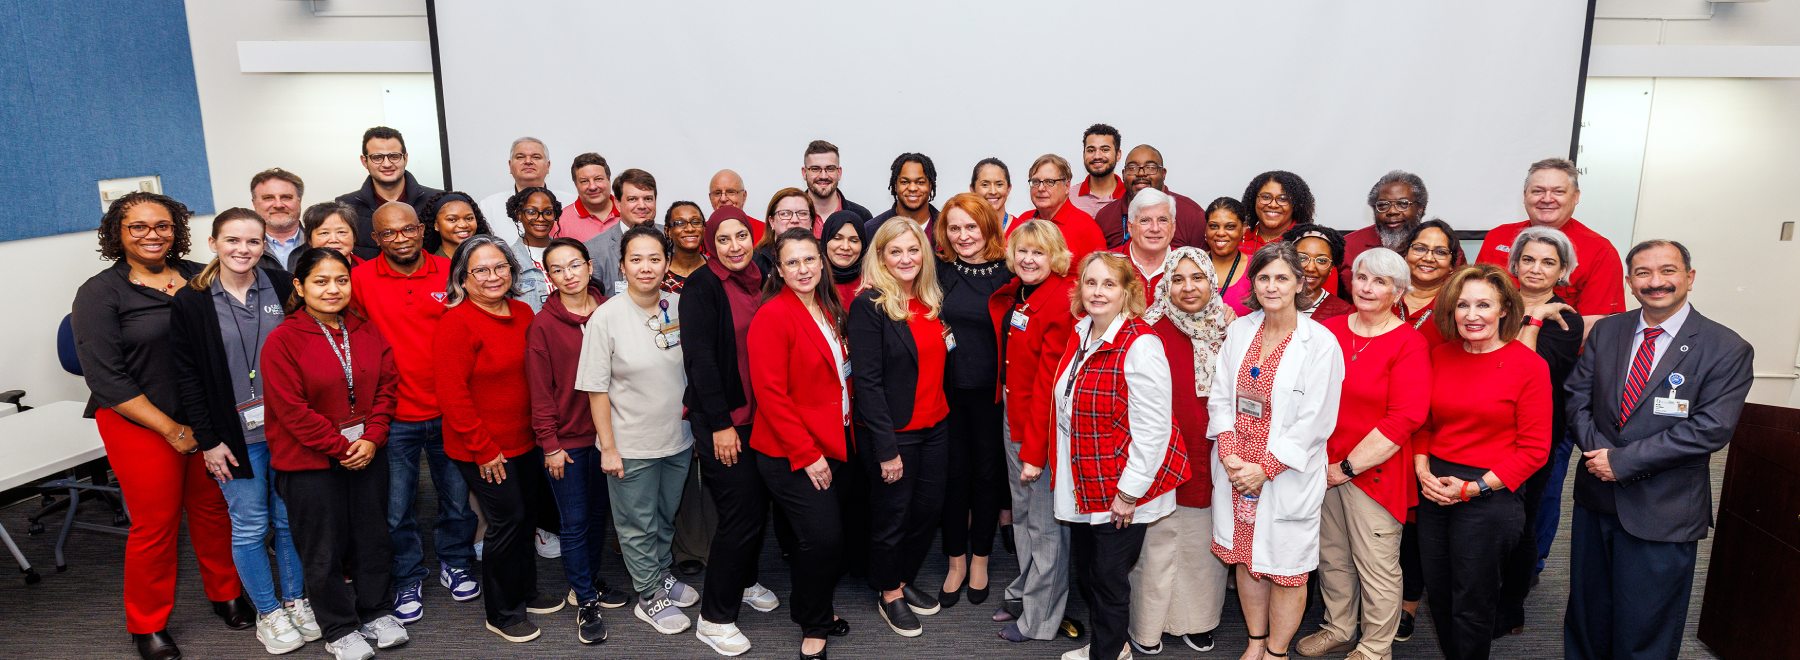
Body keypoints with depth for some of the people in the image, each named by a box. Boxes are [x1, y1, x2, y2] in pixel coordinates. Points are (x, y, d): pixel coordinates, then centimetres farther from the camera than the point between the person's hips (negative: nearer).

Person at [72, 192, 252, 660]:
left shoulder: (199, 278, 4)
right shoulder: (99, 294, -6)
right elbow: (106, 379, -10)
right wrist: (172, 430, -13)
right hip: (140, 424, -3)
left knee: (213, 508, 11)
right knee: (155, 524, 4)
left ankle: (226, 594, 32)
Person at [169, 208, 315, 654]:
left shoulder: (283, 288, 0)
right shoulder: (190, 302, -3)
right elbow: (187, 377, -2)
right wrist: (208, 440, -5)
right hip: (236, 435, -1)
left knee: (290, 520, 11)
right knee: (250, 526, 7)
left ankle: (296, 601, 27)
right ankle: (268, 613, 22)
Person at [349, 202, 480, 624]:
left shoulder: (449, 273, -2)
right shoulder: (361, 279, -5)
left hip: (447, 411, 1)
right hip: (394, 415, -1)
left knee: (457, 499, 14)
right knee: (397, 509, 10)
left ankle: (454, 564, 37)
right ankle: (408, 578, 30)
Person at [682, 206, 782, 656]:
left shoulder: (760, 281, 8)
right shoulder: (701, 287, -12)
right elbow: (699, 357, -16)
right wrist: (720, 424, -17)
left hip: (759, 415, 6)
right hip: (720, 420, -6)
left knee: (758, 504, 14)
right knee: (741, 512, -5)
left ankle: (745, 582, 39)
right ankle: (714, 616, 11)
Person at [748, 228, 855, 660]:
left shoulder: (828, 310, 9)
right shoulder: (773, 316, -15)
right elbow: (771, 395, -18)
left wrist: (839, 437, 7)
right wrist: (806, 454, -17)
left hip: (831, 445, 7)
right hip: (790, 455, -7)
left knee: (820, 538, 13)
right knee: (824, 537, -8)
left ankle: (816, 611, 35)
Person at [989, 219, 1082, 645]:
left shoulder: (1062, 302, -19)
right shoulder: (1011, 295, 5)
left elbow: (1049, 381, -20)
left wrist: (1034, 448, -19)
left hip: (1044, 421, -8)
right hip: (1012, 413, 8)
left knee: (1045, 520, 4)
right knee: (1021, 509, 20)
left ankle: (1040, 617, 17)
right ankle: (1025, 589, 37)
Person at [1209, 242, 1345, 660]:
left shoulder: (1320, 343, -11)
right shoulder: (1239, 331, 3)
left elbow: (1315, 421, -13)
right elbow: (1220, 397, 4)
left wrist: (1265, 467, -15)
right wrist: (1229, 453, -8)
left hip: (1287, 475, -4)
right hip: (1237, 469, 4)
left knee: (1285, 567, 7)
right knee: (1246, 558, 15)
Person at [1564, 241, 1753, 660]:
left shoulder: (1727, 350, -8)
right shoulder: (1606, 332, 5)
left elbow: (1711, 429, -16)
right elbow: (1577, 397, 3)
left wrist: (1622, 461, -18)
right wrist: (1598, 451, -14)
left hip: (1662, 513, -4)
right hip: (1596, 497, 4)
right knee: (1587, 616, 18)